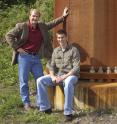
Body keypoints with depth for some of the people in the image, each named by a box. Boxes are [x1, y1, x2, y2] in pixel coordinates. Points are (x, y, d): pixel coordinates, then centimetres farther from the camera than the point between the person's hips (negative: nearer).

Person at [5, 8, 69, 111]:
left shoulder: (42, 26, 8)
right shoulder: (22, 26, -7)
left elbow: (53, 23, 22)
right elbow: (9, 35, -6)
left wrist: (63, 16, 16)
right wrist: (17, 47, -11)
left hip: (36, 57, 5)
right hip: (24, 57, -5)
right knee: (24, 81, 0)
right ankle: (26, 103, 11)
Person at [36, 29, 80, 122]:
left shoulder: (74, 50, -5)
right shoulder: (56, 51, 12)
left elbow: (76, 68, -12)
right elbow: (51, 66, 9)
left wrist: (64, 77, -21)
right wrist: (53, 76, -11)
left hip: (70, 75, -5)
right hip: (57, 75, 5)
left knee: (68, 83, -41)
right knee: (40, 80, -16)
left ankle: (68, 112, -35)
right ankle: (46, 107, -7)